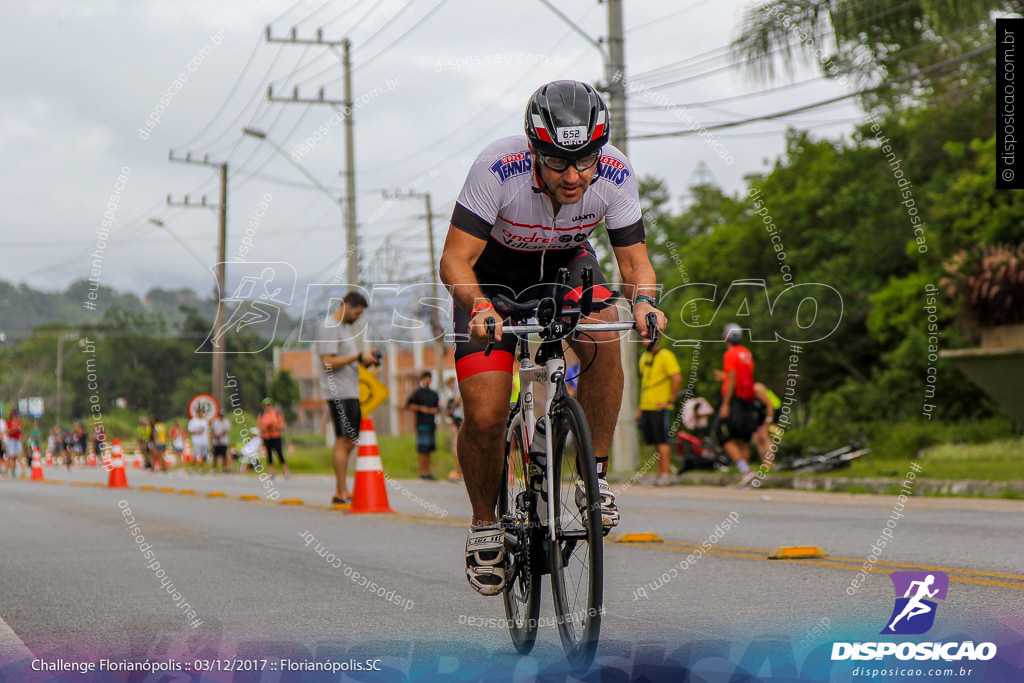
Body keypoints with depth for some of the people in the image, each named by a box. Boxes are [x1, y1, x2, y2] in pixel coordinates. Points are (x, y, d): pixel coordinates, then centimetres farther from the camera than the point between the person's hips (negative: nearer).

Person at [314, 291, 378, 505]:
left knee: (347, 443, 8)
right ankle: (342, 493, -10)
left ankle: (340, 493, 11)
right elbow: (329, 363, -18)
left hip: (351, 392, 10)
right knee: (343, 441, -10)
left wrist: (365, 358, 8)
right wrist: (359, 357, -18)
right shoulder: (329, 328, -9)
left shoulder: (346, 327, 21)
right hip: (339, 393, -10)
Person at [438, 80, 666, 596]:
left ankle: (593, 476, -15)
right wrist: (479, 307, -51)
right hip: (493, 275, -2)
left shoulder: (614, 175, -27)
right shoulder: (498, 167, -35)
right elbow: (454, 261, -31)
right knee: (485, 419, -14)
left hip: (567, 265, 2)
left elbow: (635, 261, -18)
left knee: (604, 335, -32)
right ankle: (484, 525, 14)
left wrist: (643, 299, -40)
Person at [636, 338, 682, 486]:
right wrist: (640, 407, 22)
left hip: (660, 407, -8)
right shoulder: (644, 357, 17)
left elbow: (677, 378, -19)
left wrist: (671, 400, -17)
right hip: (646, 406, 8)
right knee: (654, 442, 9)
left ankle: (665, 475, -7)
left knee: (661, 441, -8)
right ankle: (660, 474, 13)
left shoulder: (665, 356, -9)